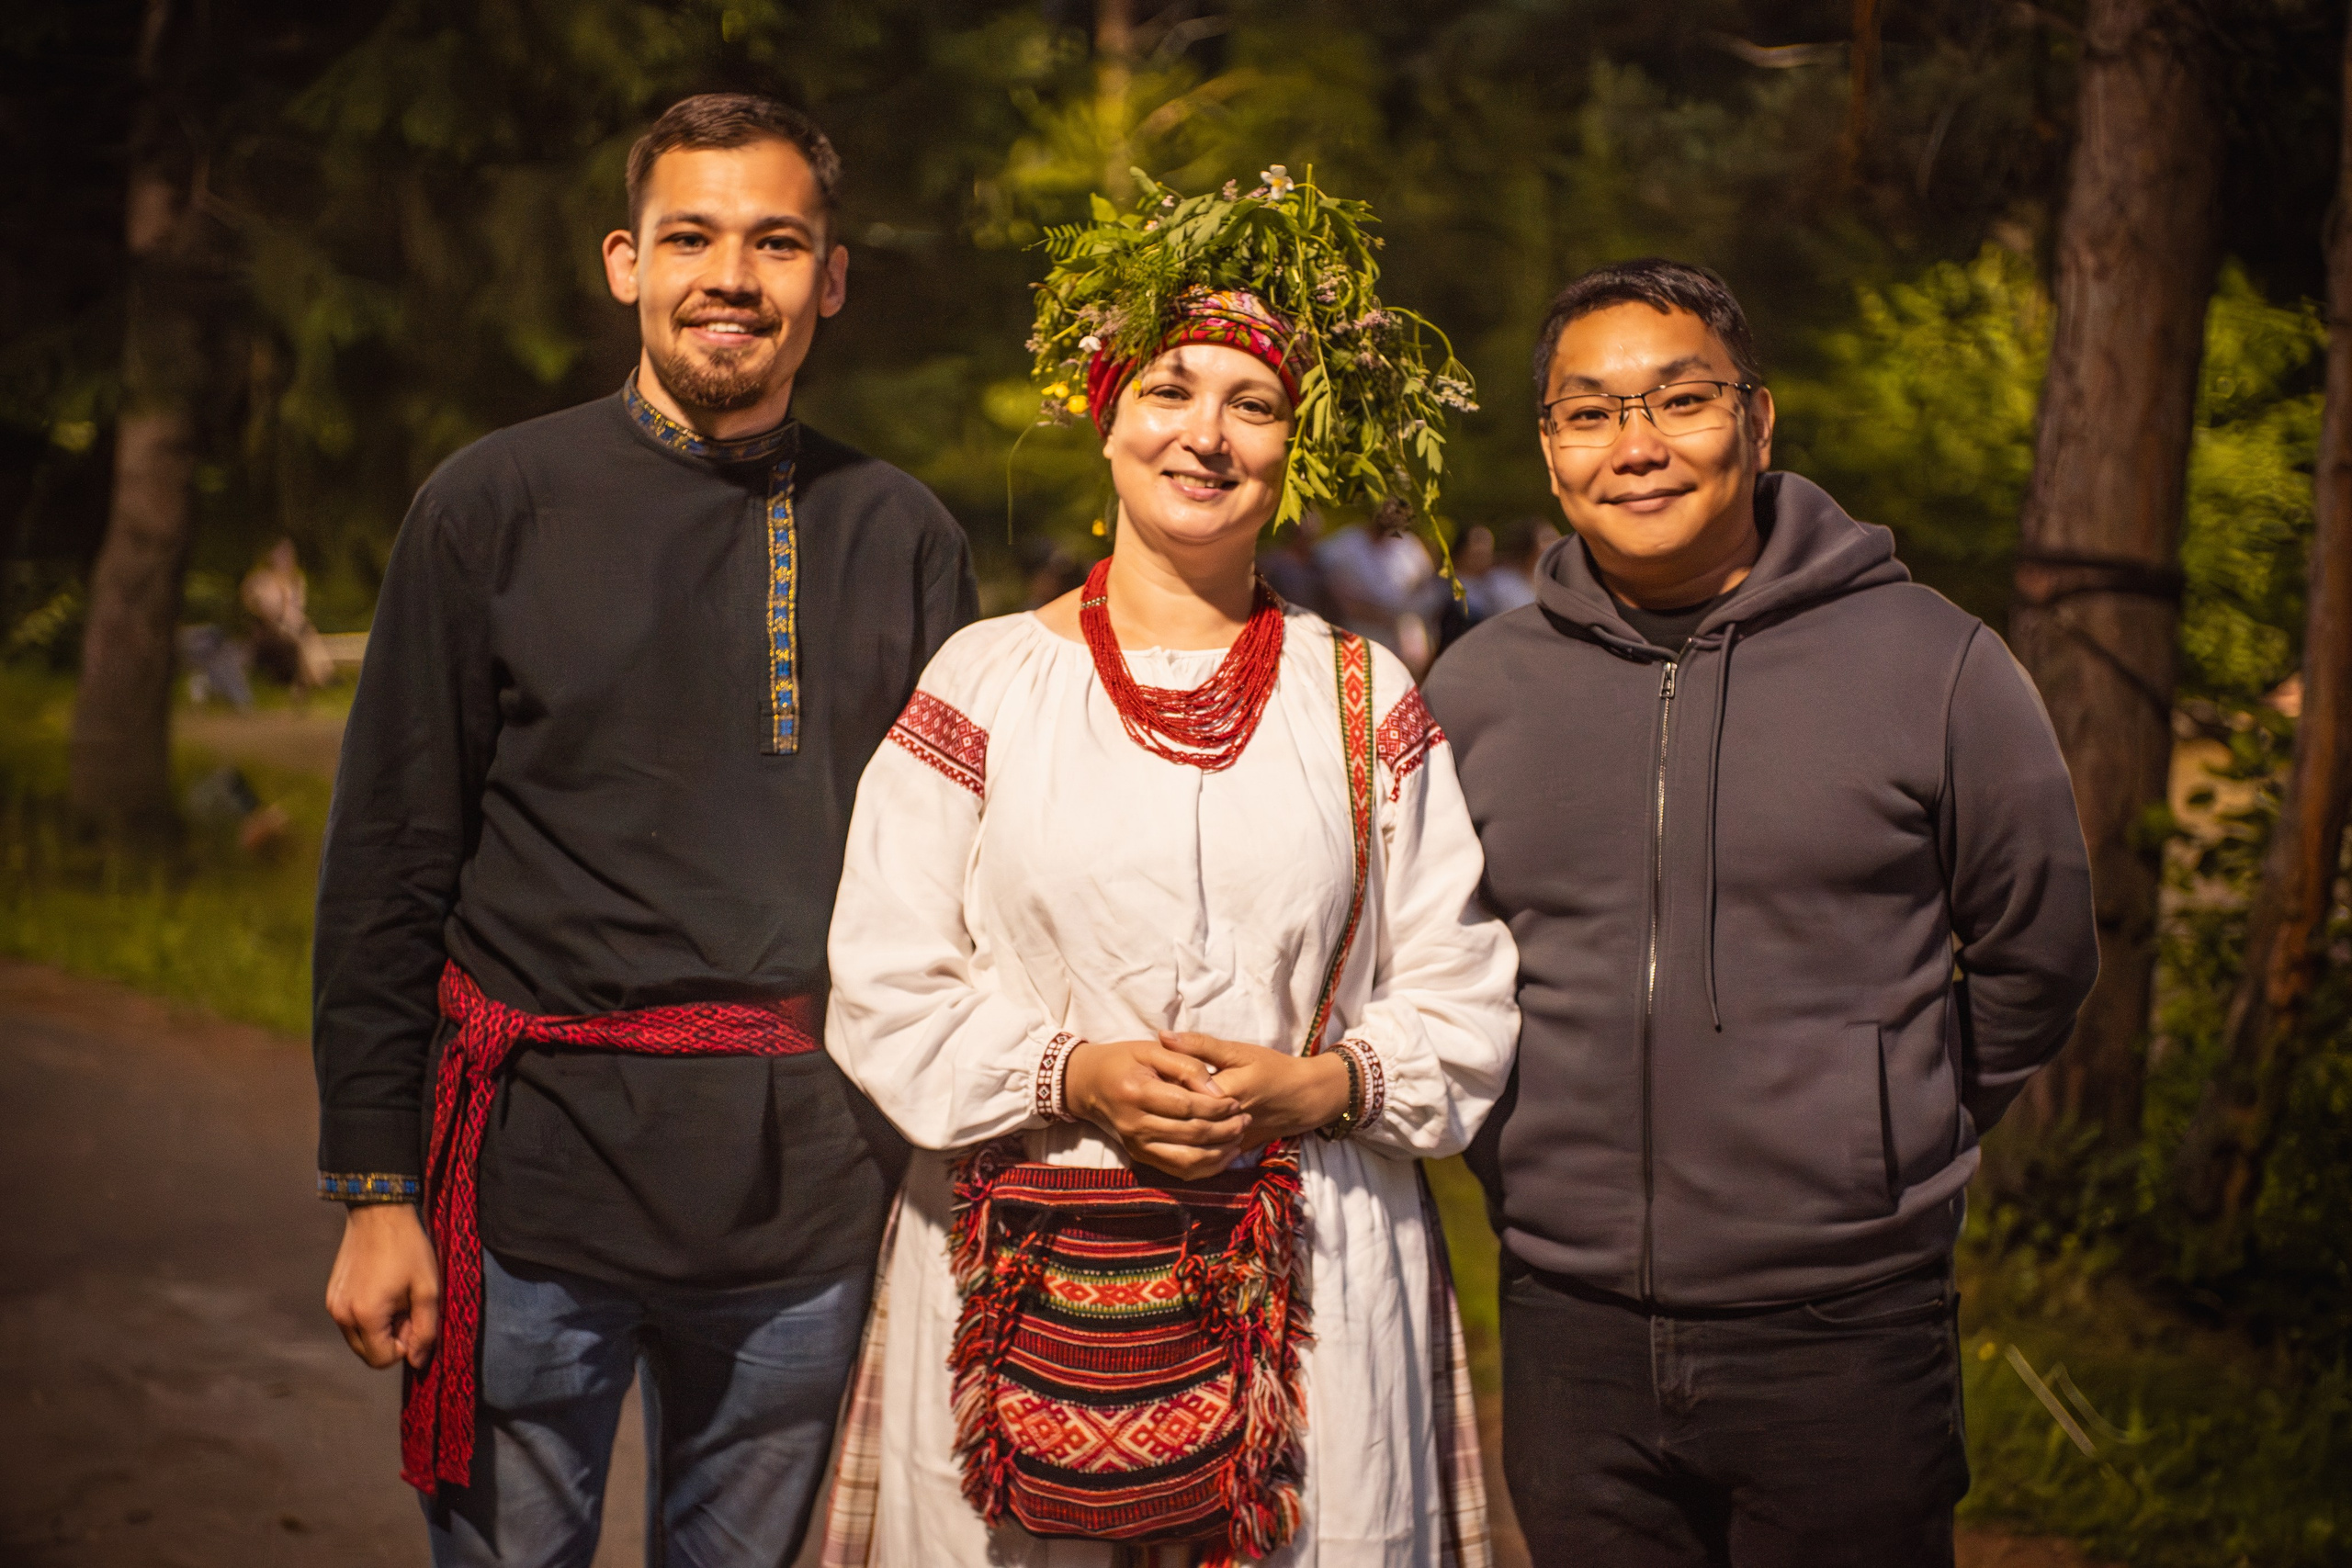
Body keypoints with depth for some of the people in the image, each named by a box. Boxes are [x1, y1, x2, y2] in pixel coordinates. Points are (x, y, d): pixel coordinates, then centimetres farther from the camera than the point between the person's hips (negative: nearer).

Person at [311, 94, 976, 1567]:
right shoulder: (496, 504, 0)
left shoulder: (903, 537, 5)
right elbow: (389, 861, 0)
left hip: (807, 1195, 2)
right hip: (538, 1167, -1)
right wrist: (377, 1188, -4)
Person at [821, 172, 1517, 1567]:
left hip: (1315, 1281, 1)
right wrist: (1075, 1073, -14)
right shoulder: (985, 684, 4)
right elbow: (888, 993, 0)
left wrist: (1323, 1083, -12)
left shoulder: (1368, 703, 8)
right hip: (1025, 1280, -1)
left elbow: (1464, 996, 6)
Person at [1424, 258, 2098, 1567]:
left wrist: (1879, 1150, 11)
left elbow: (2037, 956, 7)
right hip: (1570, 1333, 3)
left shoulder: (1931, 663, -4)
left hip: (1846, 1333, -2)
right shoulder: (1475, 690, 4)